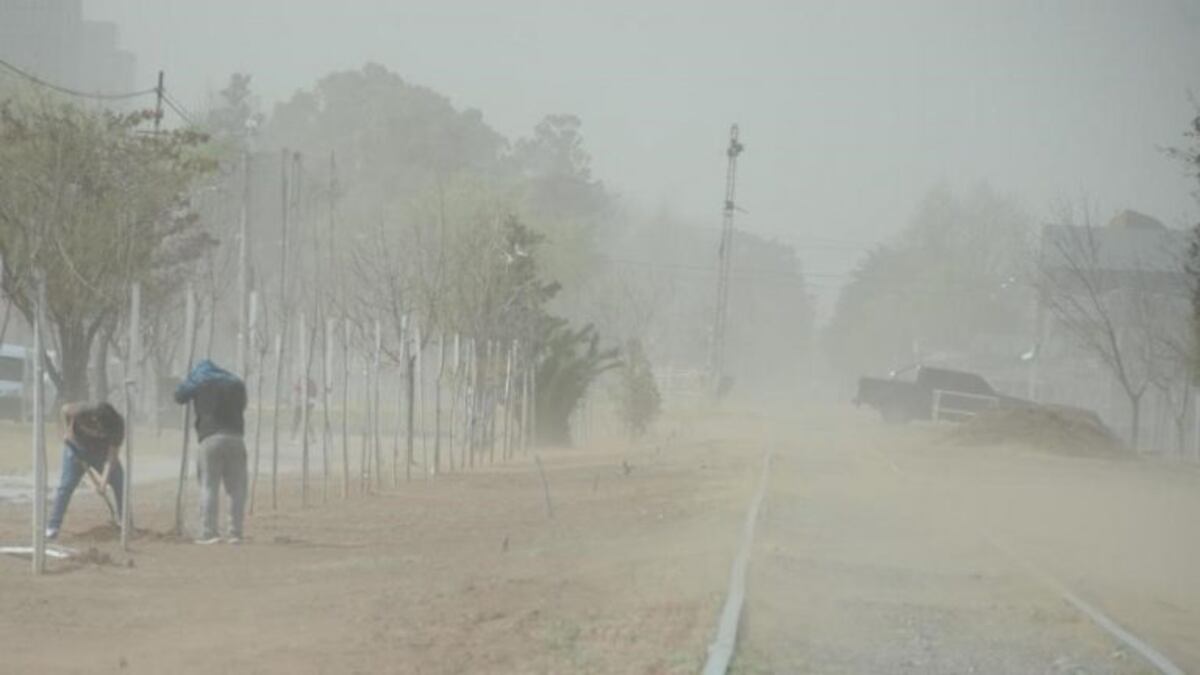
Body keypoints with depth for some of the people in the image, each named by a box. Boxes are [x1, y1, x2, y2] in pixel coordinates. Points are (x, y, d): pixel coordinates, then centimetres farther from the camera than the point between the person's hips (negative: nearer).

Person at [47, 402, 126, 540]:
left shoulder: (118, 424, -31)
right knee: (67, 485, -11)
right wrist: (67, 431, -16)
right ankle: (53, 526, -8)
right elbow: (65, 409, -9)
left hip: (102, 452, 1)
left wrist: (104, 481, -35)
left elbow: (111, 456, -29)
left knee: (121, 485, -8)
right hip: (77, 446, -1)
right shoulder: (81, 412, -34)